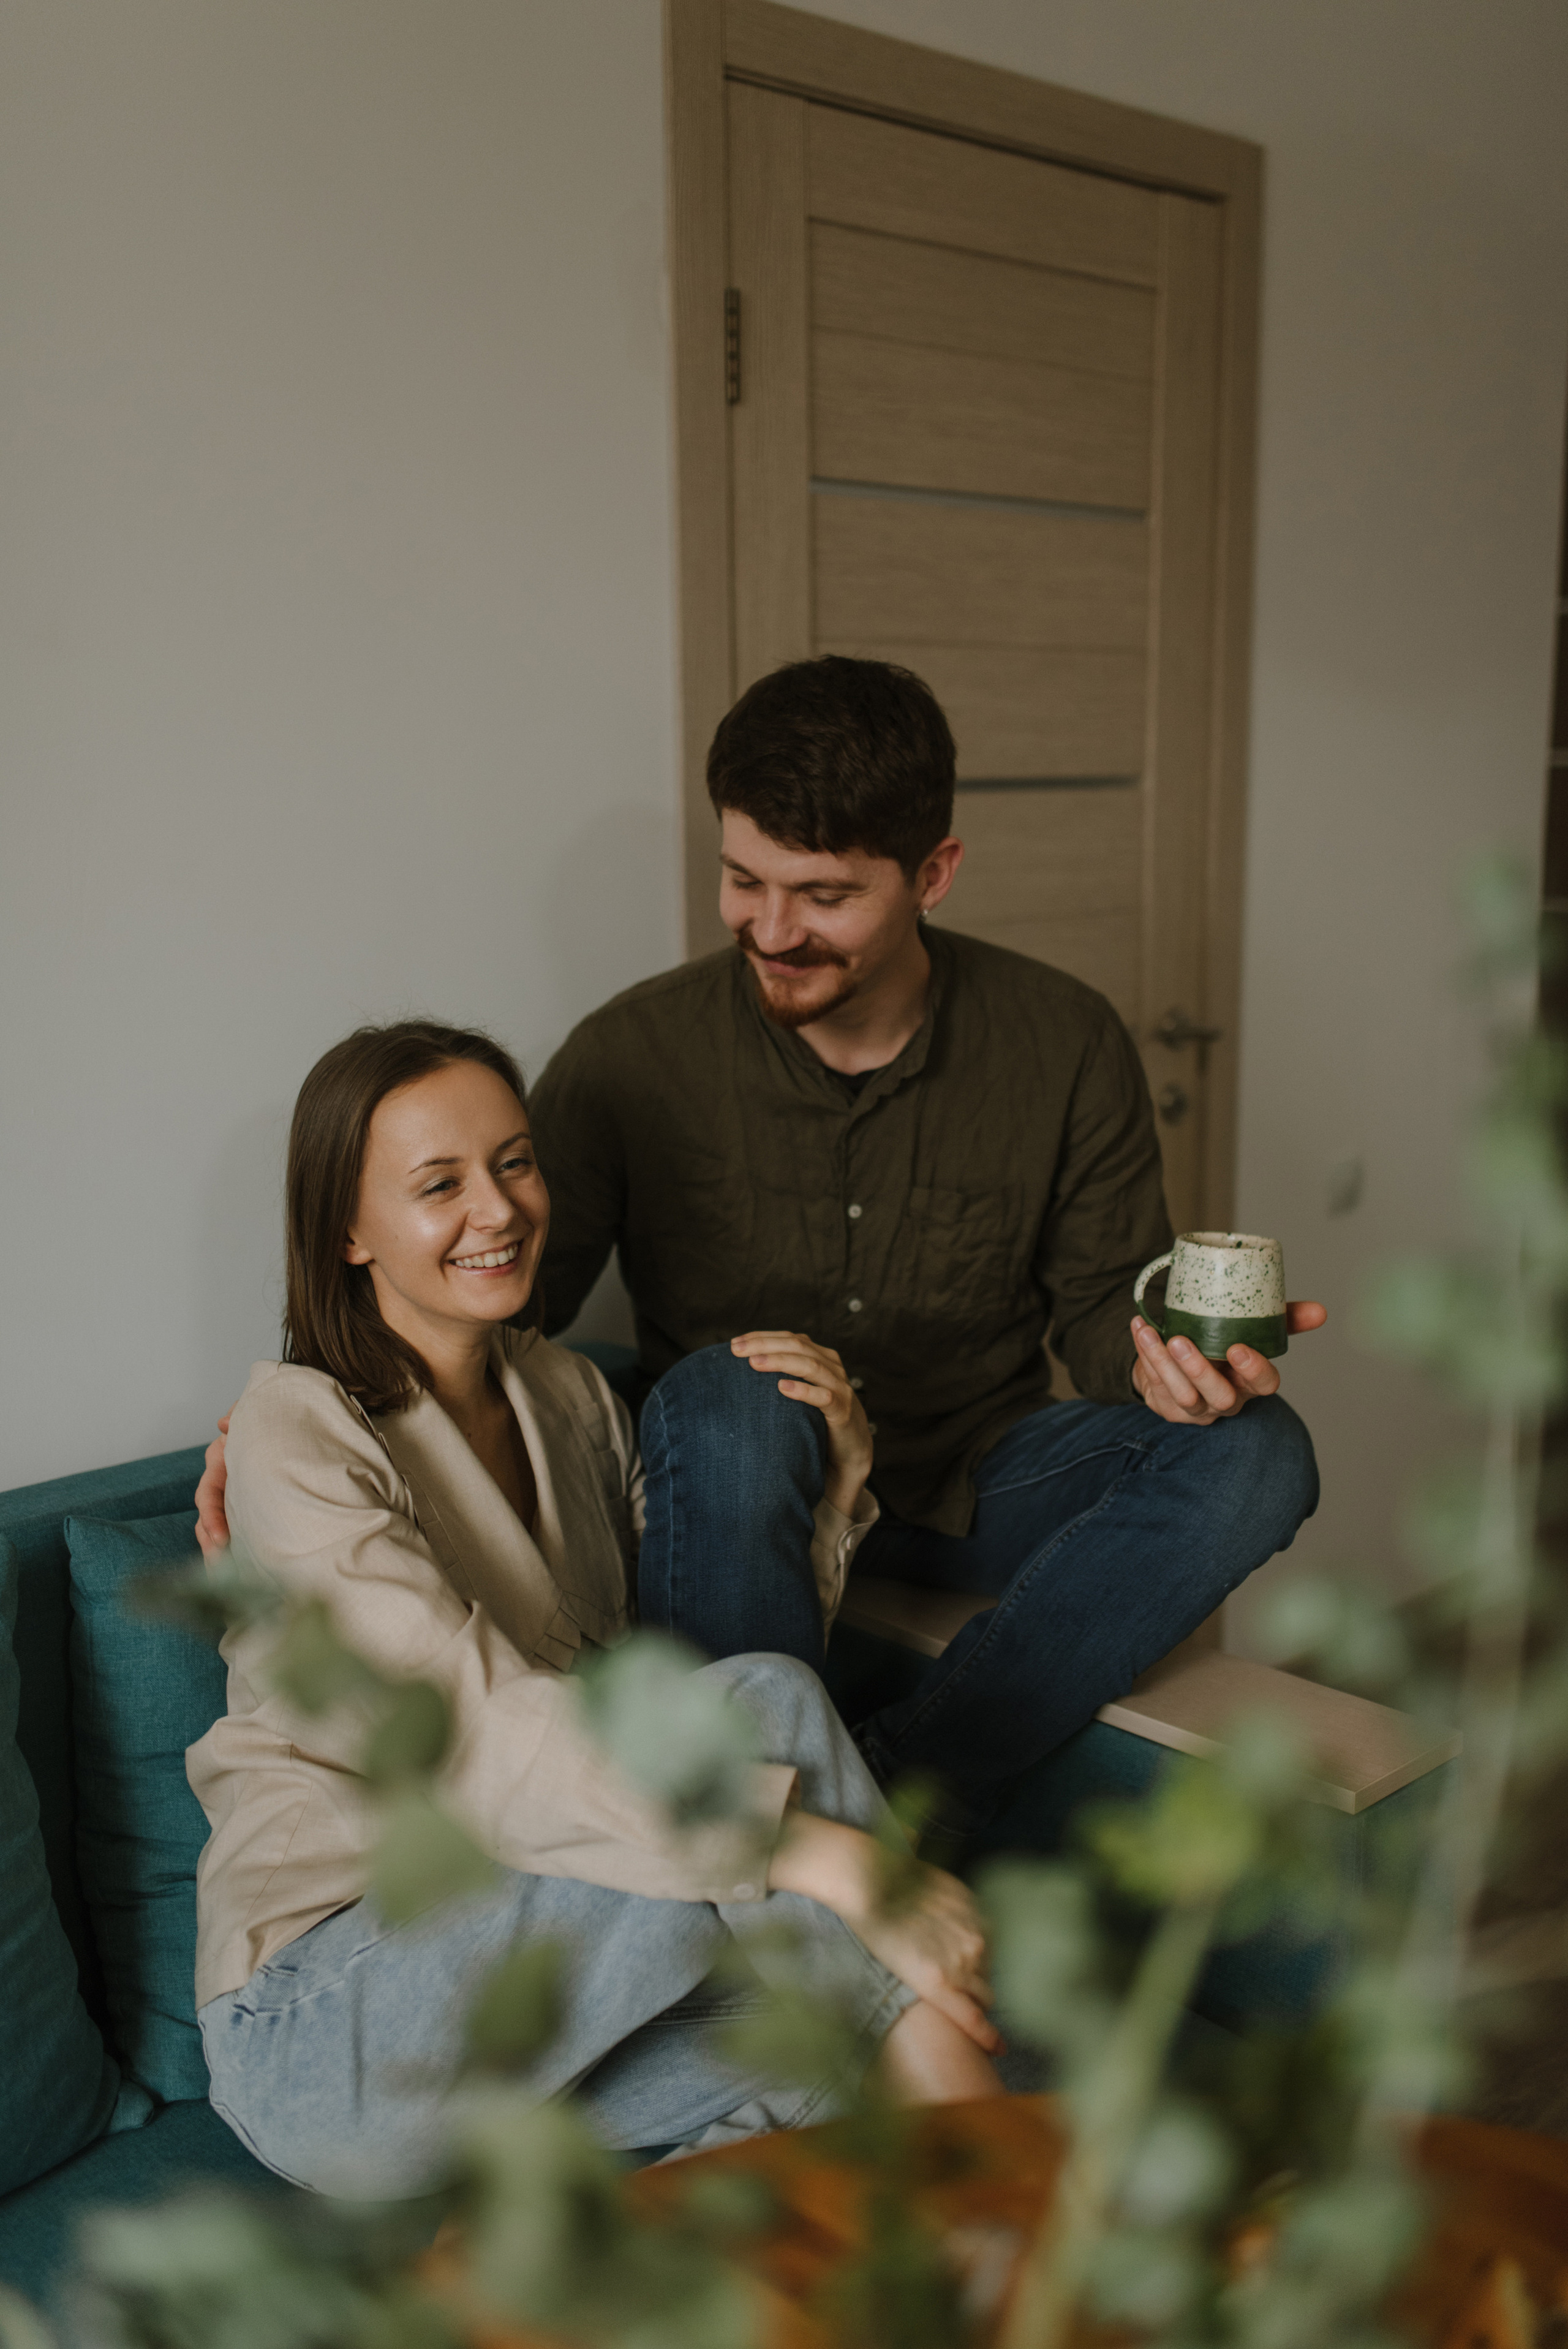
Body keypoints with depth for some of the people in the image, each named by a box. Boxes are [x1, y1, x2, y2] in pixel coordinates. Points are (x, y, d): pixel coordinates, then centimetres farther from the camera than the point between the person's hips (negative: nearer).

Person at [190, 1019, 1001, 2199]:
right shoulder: (296, 1433, -12)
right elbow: (492, 1735, -25)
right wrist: (836, 1862, -32)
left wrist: (833, 1477, -4)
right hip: (327, 2040, -5)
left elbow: (702, 1645, 13)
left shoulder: (569, 1395, 11)